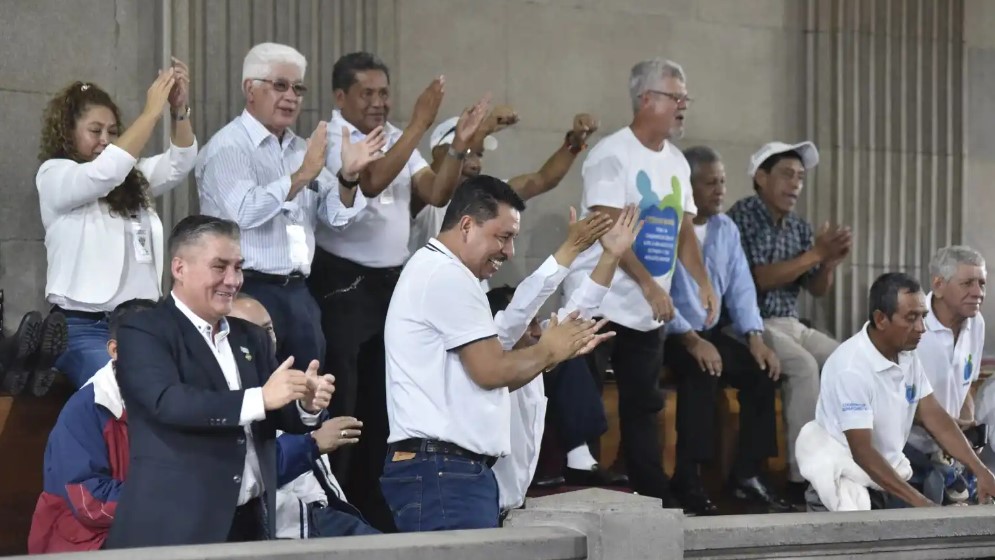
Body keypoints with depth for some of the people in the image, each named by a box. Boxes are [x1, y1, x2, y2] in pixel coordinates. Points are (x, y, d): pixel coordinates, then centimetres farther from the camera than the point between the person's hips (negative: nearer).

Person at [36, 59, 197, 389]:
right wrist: (153, 112, -20)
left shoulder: (132, 176, 16)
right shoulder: (53, 175, -2)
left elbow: (179, 164, 1)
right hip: (85, 328, -6)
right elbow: (104, 172, -20)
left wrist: (180, 109, -16)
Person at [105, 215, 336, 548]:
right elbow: (169, 402, -20)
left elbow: (284, 416, 10)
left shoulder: (250, 337, 16)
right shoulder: (143, 334, -4)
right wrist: (260, 399, -28)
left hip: (251, 520, 6)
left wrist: (307, 405, -13)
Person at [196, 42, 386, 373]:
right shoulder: (228, 147, -7)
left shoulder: (302, 149, 16)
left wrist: (348, 177, -6)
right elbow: (244, 212, -22)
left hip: (298, 293, 7)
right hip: (249, 292, -7)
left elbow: (336, 216, 13)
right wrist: (301, 176, -22)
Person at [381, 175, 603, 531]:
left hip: (454, 469, 11)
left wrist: (557, 351, 13)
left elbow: (490, 377, 22)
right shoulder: (447, 275, -11)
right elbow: (491, 371, -15)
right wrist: (548, 351, 2)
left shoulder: (435, 271, 22)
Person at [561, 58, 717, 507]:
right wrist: (649, 285, -22)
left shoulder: (676, 162, 13)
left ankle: (654, 499, 13)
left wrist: (703, 284, 1)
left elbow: (684, 230, 16)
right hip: (600, 304, -7)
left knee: (643, 405, 10)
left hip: (648, 311, 8)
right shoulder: (612, 154, -11)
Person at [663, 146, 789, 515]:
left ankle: (747, 474, -8)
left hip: (709, 332, 7)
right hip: (667, 334, -7)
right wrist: (690, 340, -27)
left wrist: (755, 337, -8)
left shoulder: (726, 229, 12)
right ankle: (688, 478, -27)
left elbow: (740, 288, 8)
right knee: (702, 371, -34)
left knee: (761, 369, -14)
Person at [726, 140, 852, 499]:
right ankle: (803, 478, -30)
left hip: (792, 325, 7)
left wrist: (830, 263, -7)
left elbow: (817, 290, 14)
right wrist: (814, 254, -17)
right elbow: (758, 280, -17)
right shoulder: (743, 217, -8)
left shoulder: (799, 227, 14)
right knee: (804, 366, -31)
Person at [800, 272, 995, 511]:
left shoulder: (907, 355, 2)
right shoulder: (851, 368, -23)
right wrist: (919, 502, -30)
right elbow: (862, 452, -25)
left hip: (891, 478, 8)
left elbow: (933, 415, 2)